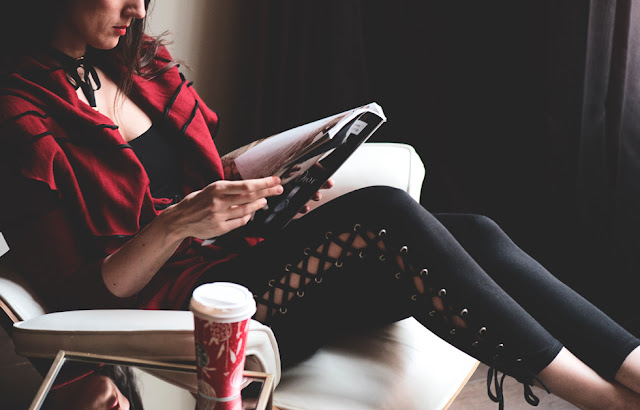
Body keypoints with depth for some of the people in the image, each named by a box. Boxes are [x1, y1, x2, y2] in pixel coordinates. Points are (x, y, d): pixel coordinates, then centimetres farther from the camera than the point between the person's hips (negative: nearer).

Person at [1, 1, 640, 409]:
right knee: (384, 215, -29)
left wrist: (270, 184, 2)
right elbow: (79, 298, -12)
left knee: (472, 234, -13)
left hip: (237, 257, 8)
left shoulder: (139, 63, 12)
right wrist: (176, 226, -26)